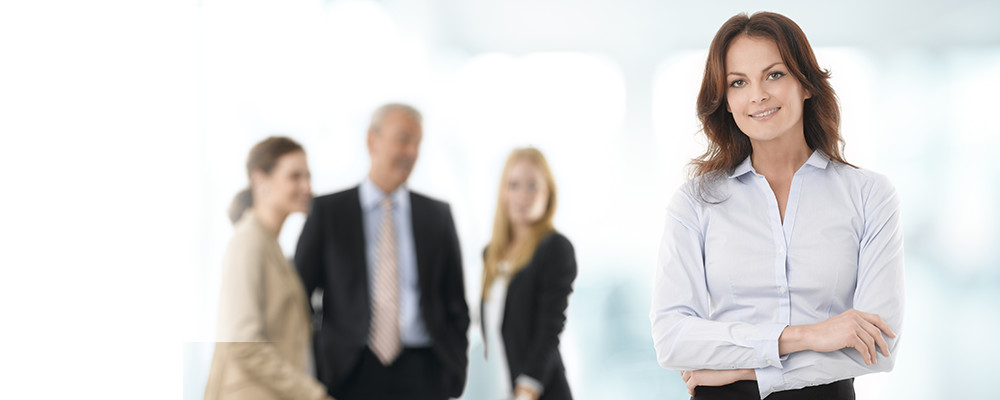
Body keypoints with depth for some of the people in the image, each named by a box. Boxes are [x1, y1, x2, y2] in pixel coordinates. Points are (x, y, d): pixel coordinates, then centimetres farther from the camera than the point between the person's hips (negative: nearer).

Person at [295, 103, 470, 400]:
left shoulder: (437, 215, 10)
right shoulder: (328, 211, 4)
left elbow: (455, 300, 13)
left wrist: (455, 371, 5)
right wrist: (309, 375, -1)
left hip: (423, 375, 2)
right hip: (352, 374, -2)